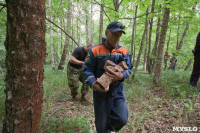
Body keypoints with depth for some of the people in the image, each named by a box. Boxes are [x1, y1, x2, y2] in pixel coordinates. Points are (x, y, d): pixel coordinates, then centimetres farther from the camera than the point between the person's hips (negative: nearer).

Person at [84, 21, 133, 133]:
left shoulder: (123, 51, 2)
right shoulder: (95, 50, -6)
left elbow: (129, 69, 4)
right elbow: (88, 70, -5)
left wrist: (121, 76, -18)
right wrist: (93, 83, -24)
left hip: (118, 90, 2)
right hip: (100, 91, -2)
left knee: (122, 119, -3)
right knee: (101, 123, 10)